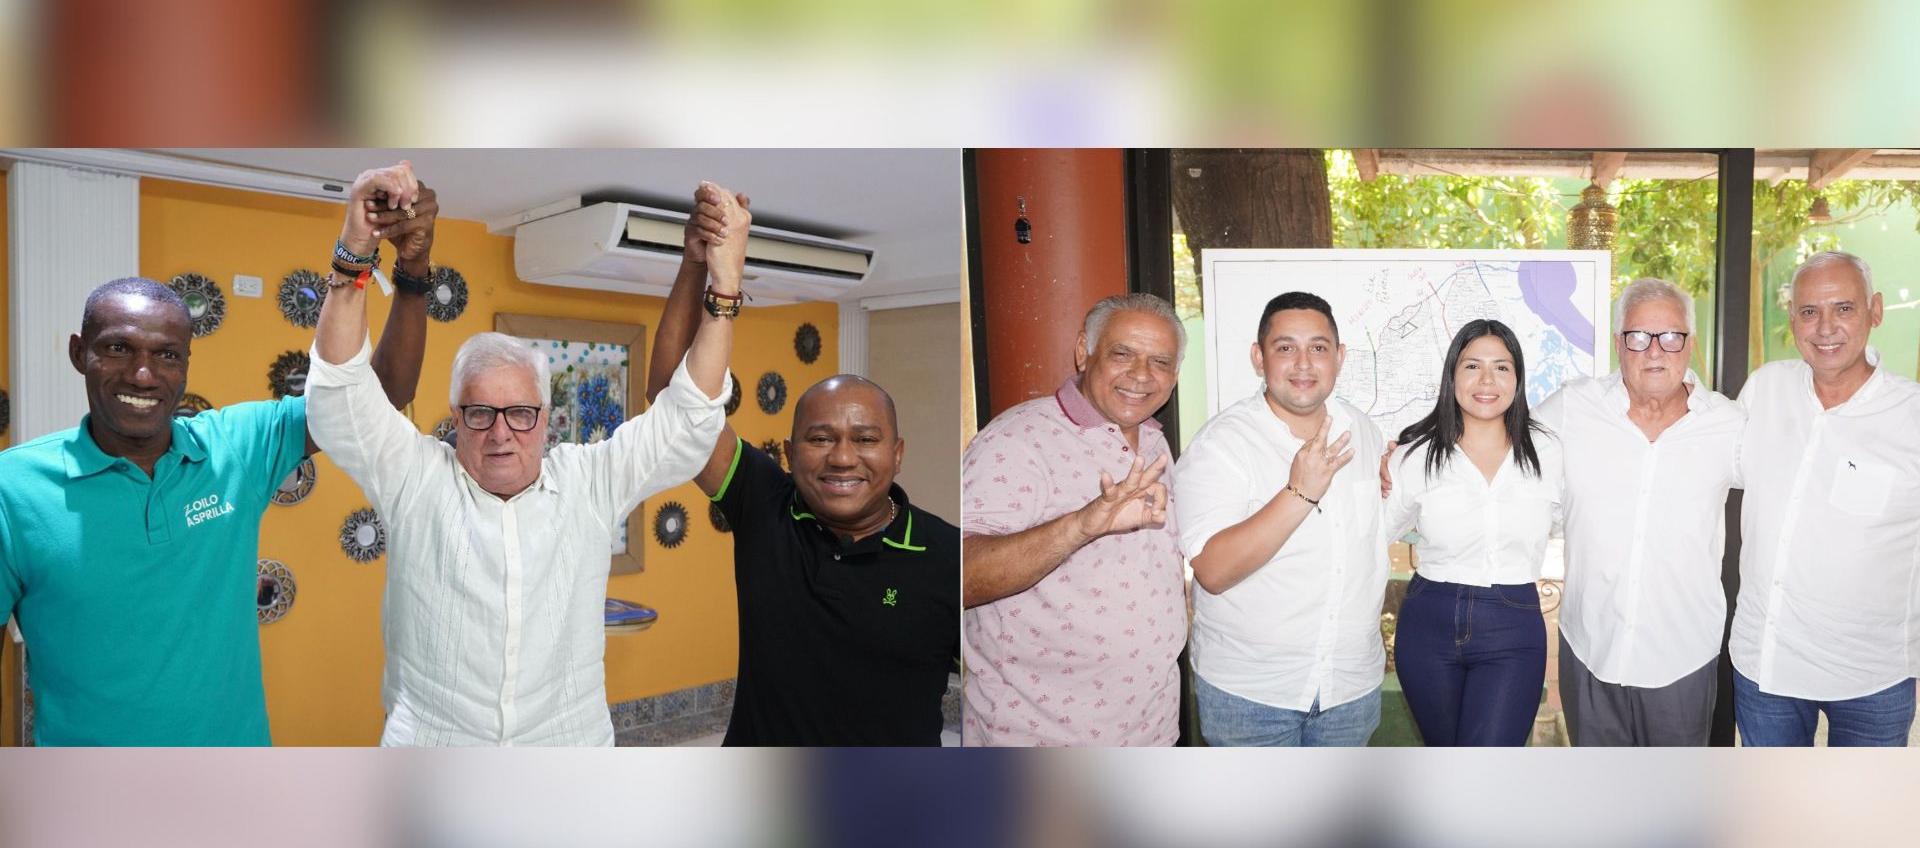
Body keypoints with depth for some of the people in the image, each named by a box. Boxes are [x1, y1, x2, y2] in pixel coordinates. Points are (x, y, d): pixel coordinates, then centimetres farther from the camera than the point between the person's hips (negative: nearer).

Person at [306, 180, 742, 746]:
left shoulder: (589, 483, -2)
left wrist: (724, 285, -17)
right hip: (430, 737, -1)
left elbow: (686, 422, -7)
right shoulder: (416, 478, -5)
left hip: (571, 737, 1)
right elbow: (339, 398, -14)